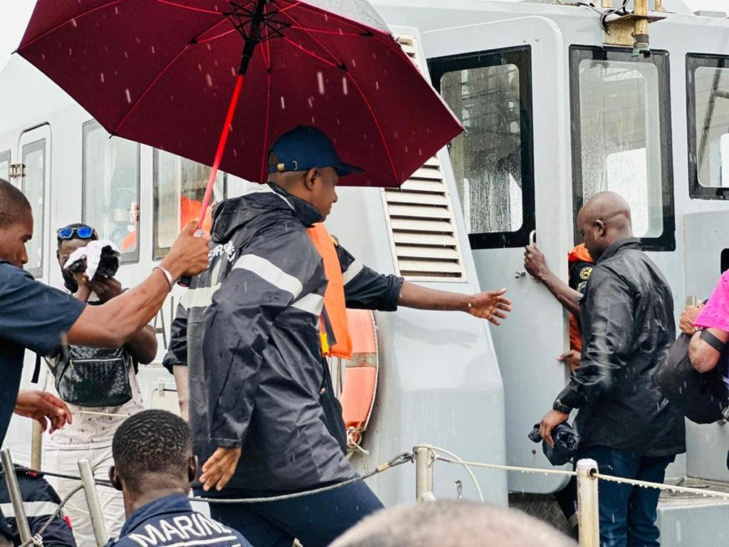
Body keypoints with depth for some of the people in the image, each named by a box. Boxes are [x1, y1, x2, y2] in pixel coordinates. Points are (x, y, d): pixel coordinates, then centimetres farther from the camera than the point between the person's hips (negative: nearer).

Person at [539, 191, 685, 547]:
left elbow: (605, 353, -23)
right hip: (660, 425, 9)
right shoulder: (652, 272, 19)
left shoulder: (610, 274, -10)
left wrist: (564, 406, -20)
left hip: (618, 426, -9)